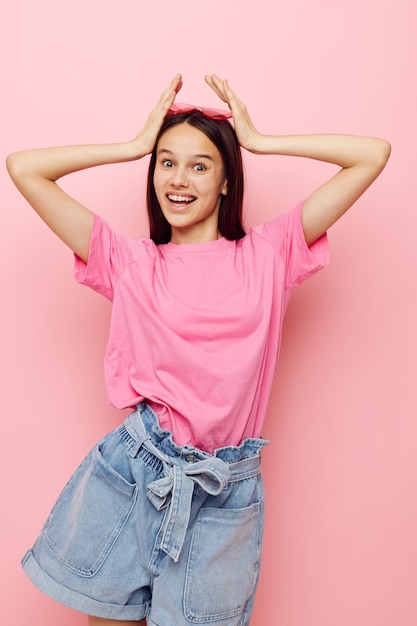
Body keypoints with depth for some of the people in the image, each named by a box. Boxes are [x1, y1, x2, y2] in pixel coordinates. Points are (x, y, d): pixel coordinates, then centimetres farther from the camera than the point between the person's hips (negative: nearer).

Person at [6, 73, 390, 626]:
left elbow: (373, 155, -1)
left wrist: (258, 141, 3)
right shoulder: (128, 263, 2)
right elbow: (23, 168, 0)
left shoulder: (267, 255, 1)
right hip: (129, 474, 1)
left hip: (222, 492, 0)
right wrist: (138, 144, 3)